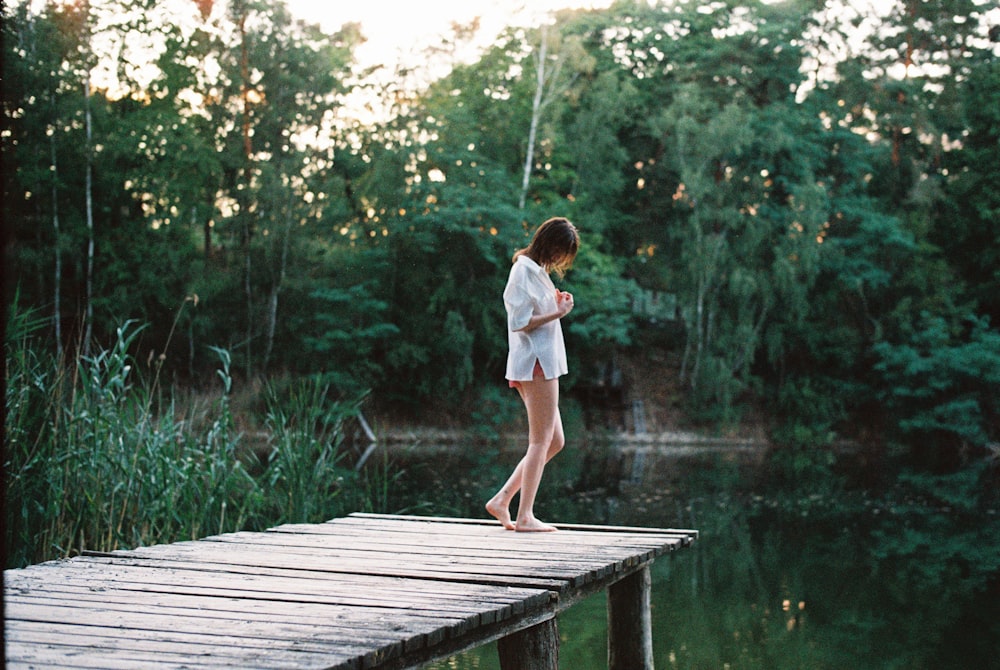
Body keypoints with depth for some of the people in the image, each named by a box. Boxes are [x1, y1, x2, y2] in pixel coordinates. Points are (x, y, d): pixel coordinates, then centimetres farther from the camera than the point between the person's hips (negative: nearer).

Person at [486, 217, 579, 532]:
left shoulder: (538, 270, 19)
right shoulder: (525, 270, -11)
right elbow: (519, 322, -18)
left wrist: (556, 305, 5)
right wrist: (557, 313, -16)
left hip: (543, 363, 10)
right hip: (535, 363, -10)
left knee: (554, 441, 11)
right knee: (541, 441, -6)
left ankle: (501, 500, 10)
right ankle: (525, 516, -3)